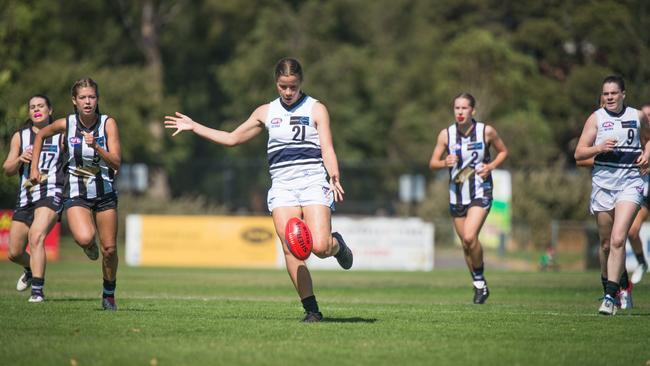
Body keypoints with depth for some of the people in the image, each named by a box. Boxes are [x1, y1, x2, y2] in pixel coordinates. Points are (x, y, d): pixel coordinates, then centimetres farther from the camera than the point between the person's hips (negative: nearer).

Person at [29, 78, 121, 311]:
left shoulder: (108, 123, -7)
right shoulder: (66, 124, -6)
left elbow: (116, 162, -13)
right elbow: (40, 136, 15)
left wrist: (96, 146, -28)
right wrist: (34, 167, 10)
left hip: (105, 192, 1)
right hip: (76, 193, -1)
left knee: (109, 249, 2)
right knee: (84, 238, -27)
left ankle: (109, 295, 25)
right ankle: (89, 246, 12)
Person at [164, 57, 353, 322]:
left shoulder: (316, 109, 6)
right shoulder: (266, 112, 16)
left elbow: (327, 149, -2)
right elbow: (233, 138, 26)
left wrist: (334, 178, -21)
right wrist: (194, 127, 25)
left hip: (314, 183, -3)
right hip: (282, 187, 3)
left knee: (320, 247, -19)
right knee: (291, 249, -15)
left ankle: (337, 245, 19)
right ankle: (311, 309, -9)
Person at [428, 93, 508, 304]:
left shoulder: (486, 131, -6)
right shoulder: (446, 134, -1)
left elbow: (503, 151, 10)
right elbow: (432, 163, 4)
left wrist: (491, 166, -8)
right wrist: (444, 163, -18)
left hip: (481, 193, -3)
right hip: (457, 195, 3)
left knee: (469, 237, -22)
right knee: (465, 243, 8)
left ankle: (480, 279, -1)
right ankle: (479, 285, 26)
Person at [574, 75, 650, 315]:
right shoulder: (596, 118, 3)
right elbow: (579, 154, 1)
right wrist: (599, 147, -18)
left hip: (631, 181, -1)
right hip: (603, 182, 1)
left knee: (618, 239, -17)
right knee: (606, 244, 8)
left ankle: (610, 296, -16)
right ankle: (610, 286, 30)